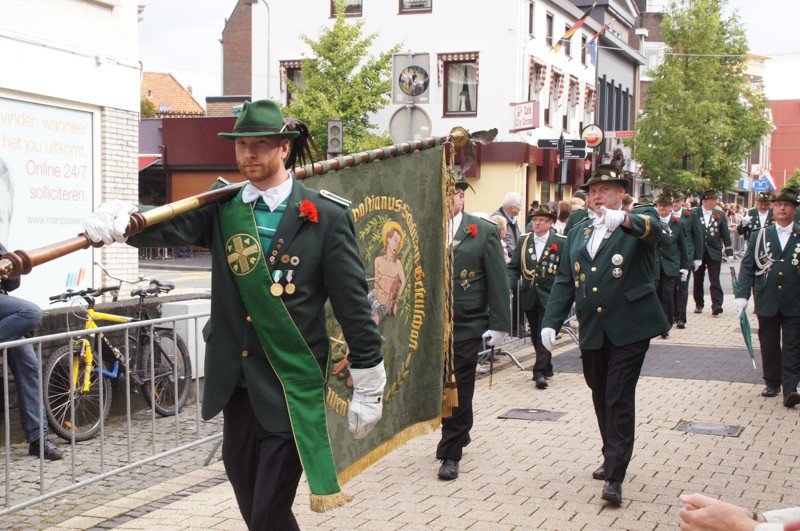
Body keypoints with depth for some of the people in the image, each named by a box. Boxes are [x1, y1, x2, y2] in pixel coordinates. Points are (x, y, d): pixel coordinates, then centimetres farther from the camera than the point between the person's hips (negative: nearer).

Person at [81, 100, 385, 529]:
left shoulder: (327, 216, -6)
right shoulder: (220, 210, 5)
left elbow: (353, 306, -6)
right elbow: (170, 227, -13)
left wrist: (368, 388, -5)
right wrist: (121, 220, -36)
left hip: (293, 387, -5)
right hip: (237, 381, 5)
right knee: (246, 490, 17)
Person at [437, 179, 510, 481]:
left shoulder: (484, 232, -2)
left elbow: (498, 282, -1)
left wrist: (499, 325, -6)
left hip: (466, 326, -2)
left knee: (459, 391, 2)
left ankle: (451, 454, 13)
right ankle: (459, 435, 36)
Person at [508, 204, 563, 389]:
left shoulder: (560, 243, -2)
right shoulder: (524, 241, 8)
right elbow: (513, 267, 7)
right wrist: (509, 285, -10)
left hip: (549, 297, -4)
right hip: (529, 296, 4)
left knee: (544, 335, -9)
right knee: (536, 335, 13)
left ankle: (540, 372, -8)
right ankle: (547, 368, 28)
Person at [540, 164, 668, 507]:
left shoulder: (639, 222, -2)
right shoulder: (577, 234, 14)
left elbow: (653, 228, -27)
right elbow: (564, 281, 12)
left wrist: (623, 219, -48)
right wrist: (551, 322, 1)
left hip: (629, 328, -6)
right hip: (592, 331, 6)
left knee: (619, 399, -8)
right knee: (601, 397, 16)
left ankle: (615, 477, -6)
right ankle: (613, 458, 34)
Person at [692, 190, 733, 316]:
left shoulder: (720, 214, 6)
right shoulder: (694, 213, -2)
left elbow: (725, 234, 7)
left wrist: (729, 252, 2)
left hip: (714, 252, 0)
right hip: (698, 252, 0)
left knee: (715, 280, -7)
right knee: (698, 280, 9)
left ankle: (716, 305, -11)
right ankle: (699, 304, 21)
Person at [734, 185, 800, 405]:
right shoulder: (759, 236, 6)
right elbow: (747, 267, 3)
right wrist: (741, 294, -6)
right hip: (767, 302, 2)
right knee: (769, 345, 10)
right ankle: (772, 383, 23)